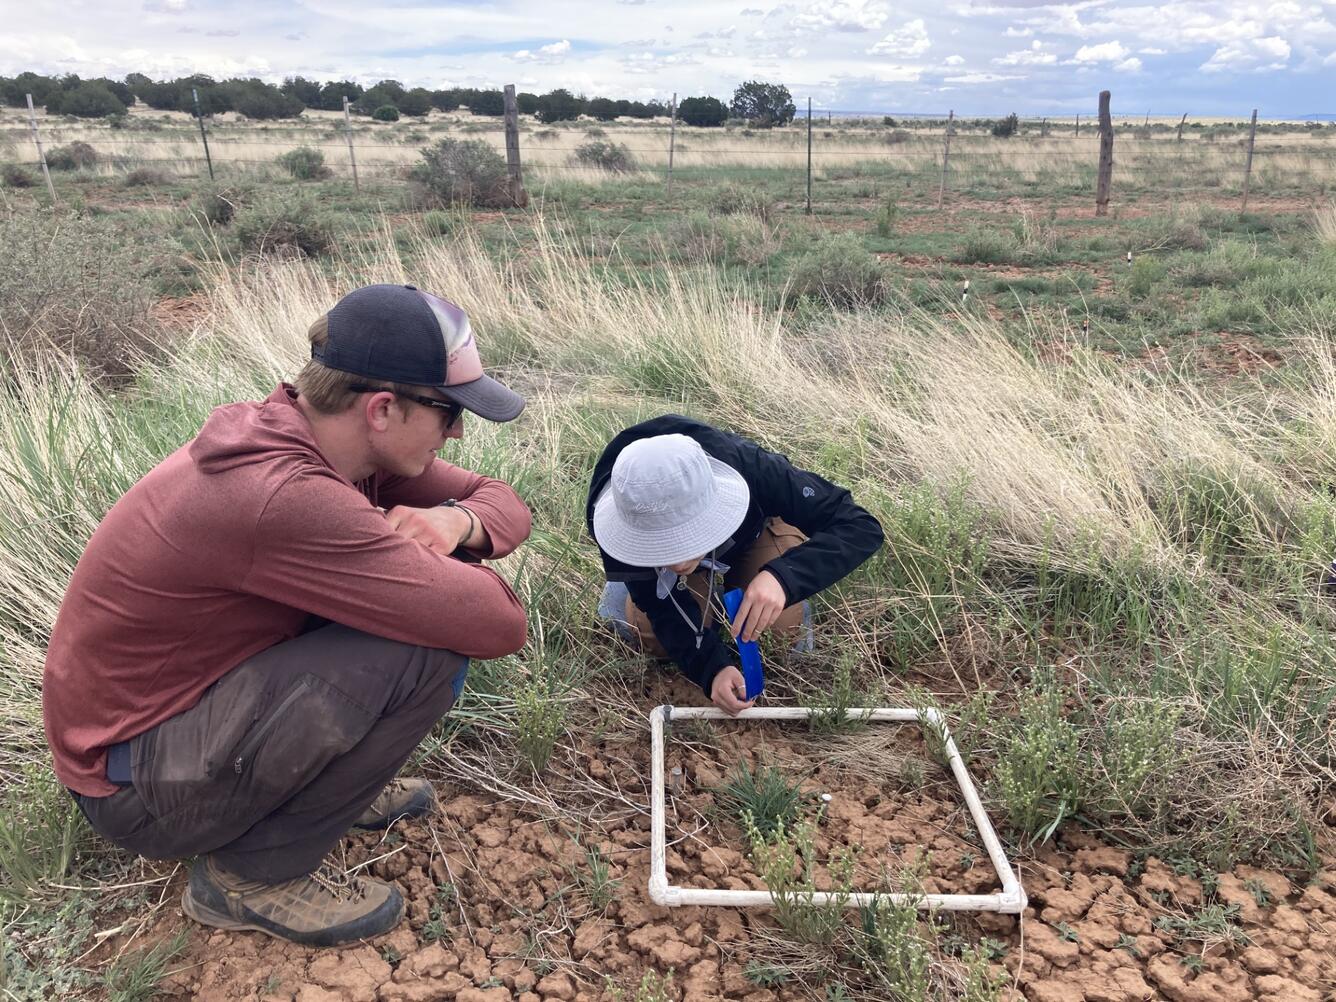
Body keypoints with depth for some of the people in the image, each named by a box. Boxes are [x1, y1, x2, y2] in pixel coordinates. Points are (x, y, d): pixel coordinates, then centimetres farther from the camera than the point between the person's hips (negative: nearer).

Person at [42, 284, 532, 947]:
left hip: (192, 693, 8)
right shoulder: (283, 496, -34)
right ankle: (254, 872, -6)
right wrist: (427, 564, -11)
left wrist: (455, 520, -21)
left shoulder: (320, 436, -6)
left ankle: (329, 776, 12)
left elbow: (504, 505, 2)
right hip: (135, 786, -8)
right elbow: (498, 623, -32)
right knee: (424, 648, -27)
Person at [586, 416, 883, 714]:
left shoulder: (751, 471, -44)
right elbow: (664, 608, -27)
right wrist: (713, 668, -43)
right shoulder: (612, 518, -39)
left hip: (751, 530, -1)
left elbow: (861, 527, -41)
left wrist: (783, 576, -57)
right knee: (652, 636, -19)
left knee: (780, 623, -25)